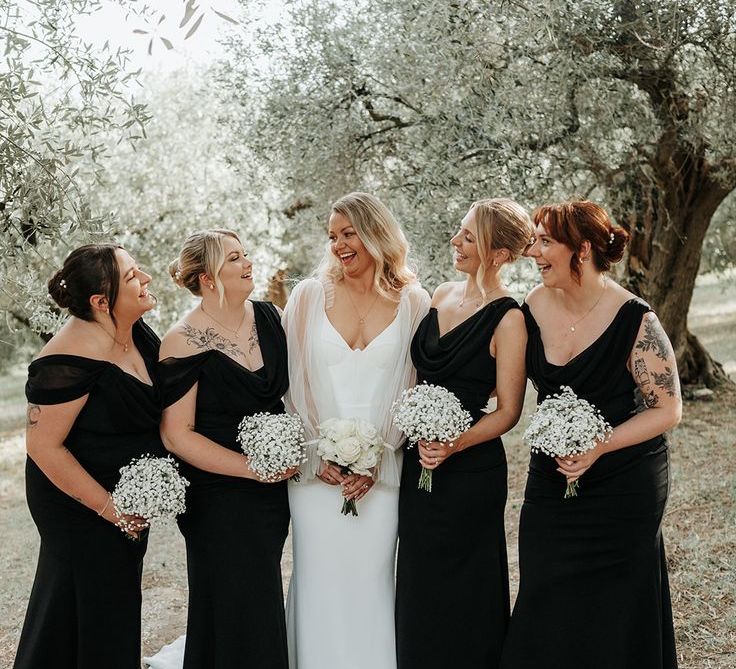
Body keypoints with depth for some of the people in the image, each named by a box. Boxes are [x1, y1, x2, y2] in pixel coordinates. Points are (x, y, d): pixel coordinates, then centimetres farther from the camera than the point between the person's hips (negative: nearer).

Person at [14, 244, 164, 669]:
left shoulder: (137, 333, -3)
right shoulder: (71, 361, -27)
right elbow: (43, 446, -23)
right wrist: (106, 505, -20)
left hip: (127, 498, 8)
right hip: (79, 504, -8)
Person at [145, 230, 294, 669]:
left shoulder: (268, 317, 1)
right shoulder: (186, 341, -15)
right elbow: (177, 434, -16)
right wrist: (251, 467, -19)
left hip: (275, 488, 6)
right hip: (220, 496, -6)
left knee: (264, 601, 15)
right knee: (235, 611, 1)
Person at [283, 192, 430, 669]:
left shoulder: (413, 303, 2)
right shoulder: (310, 296, 4)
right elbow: (288, 385, 4)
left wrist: (377, 459, -6)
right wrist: (316, 455, -6)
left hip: (381, 475, 0)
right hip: (316, 469, 1)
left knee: (371, 584, 3)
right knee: (318, 583, 3)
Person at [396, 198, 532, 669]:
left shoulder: (508, 319, -14)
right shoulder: (443, 295, 7)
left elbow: (508, 411, -14)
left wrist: (453, 445, -25)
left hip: (469, 470, -7)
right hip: (421, 461, 7)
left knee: (460, 593, 6)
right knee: (420, 589, 17)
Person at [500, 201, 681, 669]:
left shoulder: (634, 320, -17)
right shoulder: (535, 306, -3)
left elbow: (668, 409, -11)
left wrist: (600, 447, -22)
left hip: (624, 485, -4)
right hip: (551, 481, 5)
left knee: (614, 620, 8)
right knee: (545, 619, 11)